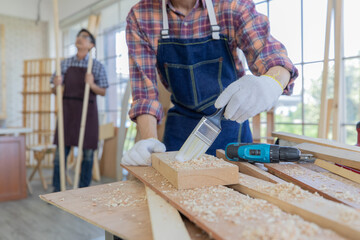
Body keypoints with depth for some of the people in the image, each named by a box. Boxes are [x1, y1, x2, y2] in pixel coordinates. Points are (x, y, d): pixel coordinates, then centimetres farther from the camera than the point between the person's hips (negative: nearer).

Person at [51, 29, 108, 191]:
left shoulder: (97, 66, 3)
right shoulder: (65, 64, 8)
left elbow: (103, 92, 3)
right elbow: (55, 91, 11)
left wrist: (92, 85, -16)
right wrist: (56, 85, -12)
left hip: (88, 111, -1)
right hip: (67, 110, 1)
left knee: (88, 153, 2)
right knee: (61, 151, 0)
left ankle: (83, 191, 14)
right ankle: (57, 190, 11)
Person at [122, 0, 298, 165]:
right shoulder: (140, 17, -11)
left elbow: (270, 50, -25)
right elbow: (144, 90, -13)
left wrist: (272, 82, -48)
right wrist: (149, 139, -28)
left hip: (231, 121, 0)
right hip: (180, 128, 1)